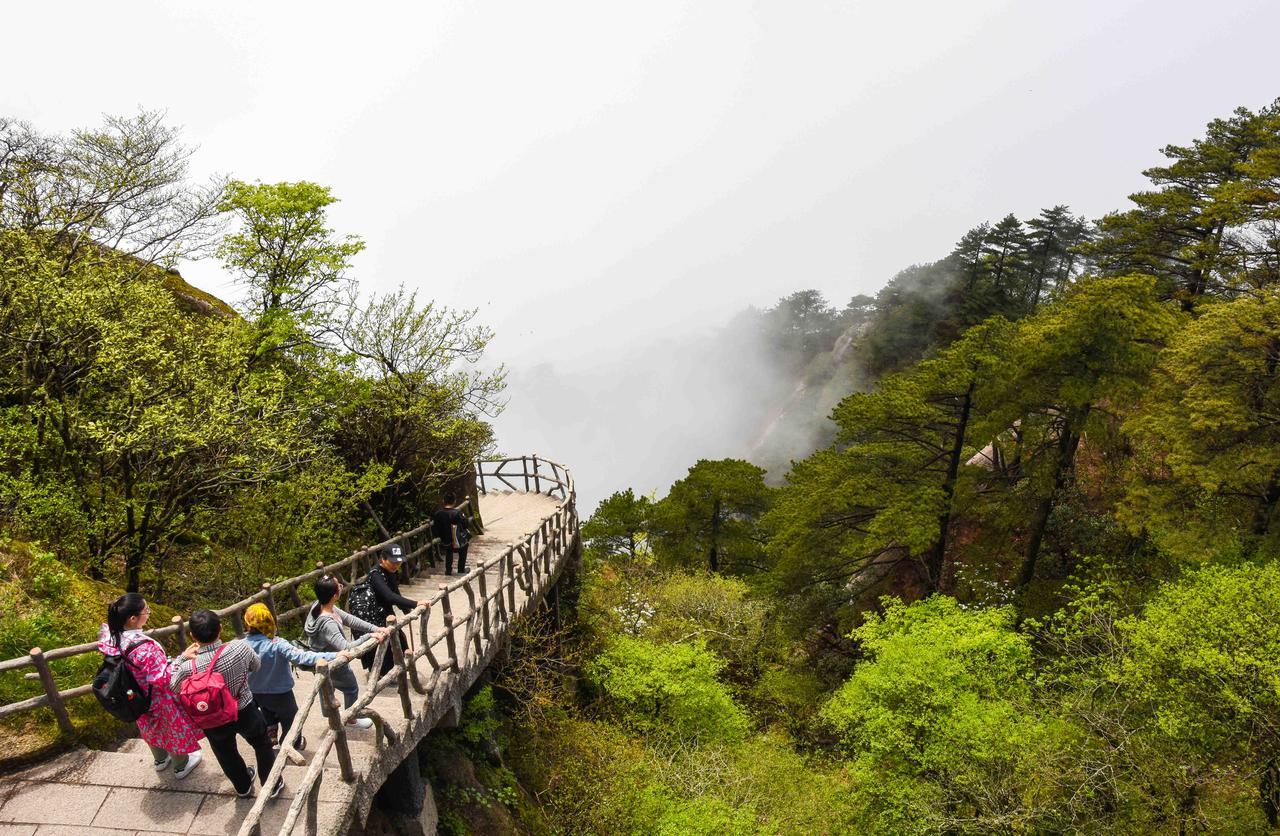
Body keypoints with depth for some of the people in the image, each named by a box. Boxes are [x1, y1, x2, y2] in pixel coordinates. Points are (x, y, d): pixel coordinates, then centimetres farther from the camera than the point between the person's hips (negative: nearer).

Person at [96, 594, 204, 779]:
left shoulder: (110, 636, -21)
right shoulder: (146, 648, -42)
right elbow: (164, 678, -34)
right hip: (160, 701, -6)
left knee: (152, 729, 34)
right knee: (175, 731, 23)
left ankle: (161, 759, 60)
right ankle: (181, 765, 48)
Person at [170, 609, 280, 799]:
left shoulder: (189, 667, -28)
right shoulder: (240, 647, -28)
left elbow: (173, 687, -4)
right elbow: (256, 666, -4)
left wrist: (182, 658, 0)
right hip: (246, 712, -1)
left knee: (227, 755, 30)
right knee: (263, 746, 27)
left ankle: (243, 787, 53)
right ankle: (273, 785, 42)